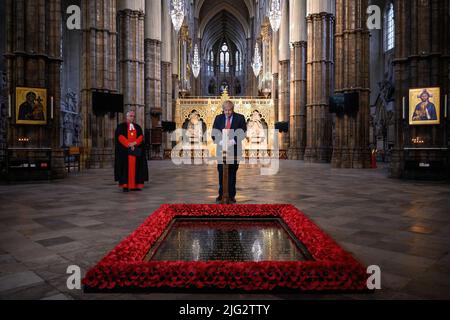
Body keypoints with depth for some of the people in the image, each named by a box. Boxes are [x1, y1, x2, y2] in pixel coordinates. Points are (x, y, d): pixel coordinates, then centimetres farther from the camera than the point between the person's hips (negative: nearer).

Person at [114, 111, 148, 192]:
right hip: (125, 151, -3)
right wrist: (129, 145, -17)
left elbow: (141, 137, 3)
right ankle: (125, 185, -6)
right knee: (126, 167, -6)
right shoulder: (121, 126, 5)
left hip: (136, 150, 3)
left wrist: (134, 143, -15)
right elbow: (120, 137, -7)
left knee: (136, 167, 1)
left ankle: (135, 185, 3)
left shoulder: (138, 127, 15)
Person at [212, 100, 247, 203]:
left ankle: (232, 195, 13)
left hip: (234, 149, -1)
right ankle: (221, 194, 14)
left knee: (232, 173, 4)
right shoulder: (218, 118, 7)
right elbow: (214, 134, 4)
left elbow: (243, 133, -4)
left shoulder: (240, 118, 1)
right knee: (221, 172, 3)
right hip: (221, 149, 2)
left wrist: (232, 141, -17)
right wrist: (221, 142, -14)